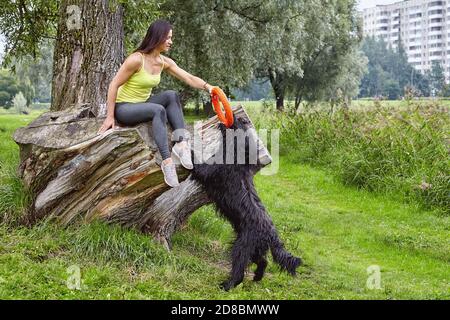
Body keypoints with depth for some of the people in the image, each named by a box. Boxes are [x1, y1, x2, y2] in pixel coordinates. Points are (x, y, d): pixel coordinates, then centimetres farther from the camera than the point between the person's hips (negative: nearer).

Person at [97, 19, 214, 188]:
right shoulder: (136, 59, -21)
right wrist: (110, 117, -17)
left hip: (143, 104, 7)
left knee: (171, 95, -19)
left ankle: (181, 143, -27)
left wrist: (207, 86, -25)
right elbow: (114, 85, -18)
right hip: (123, 107, -7)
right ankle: (167, 161, -37)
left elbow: (189, 78, -6)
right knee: (158, 110, -33)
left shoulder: (164, 62, -1)